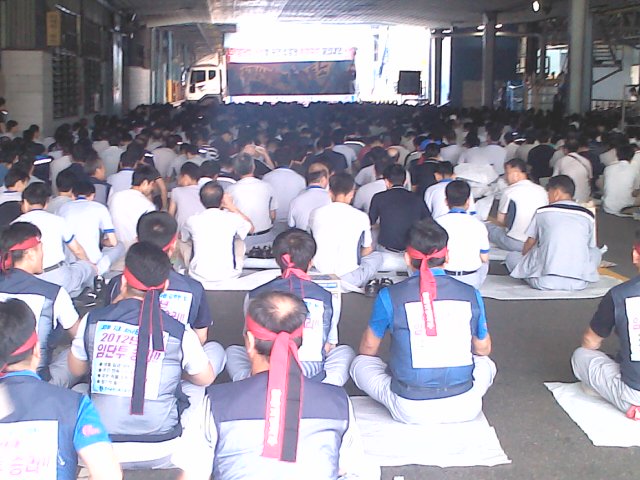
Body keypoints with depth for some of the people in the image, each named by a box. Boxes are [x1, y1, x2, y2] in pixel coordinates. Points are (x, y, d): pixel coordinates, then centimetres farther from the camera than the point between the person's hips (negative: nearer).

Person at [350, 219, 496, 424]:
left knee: (360, 363, 21)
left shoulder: (390, 296, -7)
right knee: (486, 363, 33)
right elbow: (484, 349, 15)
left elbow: (369, 347, 10)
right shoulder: (471, 294, -2)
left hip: (410, 412, -2)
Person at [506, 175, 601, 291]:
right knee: (596, 252, 31)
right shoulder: (588, 215, 9)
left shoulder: (542, 212, 5)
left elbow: (529, 244, 14)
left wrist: (526, 259, 35)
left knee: (511, 257, 23)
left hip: (545, 281, 0)